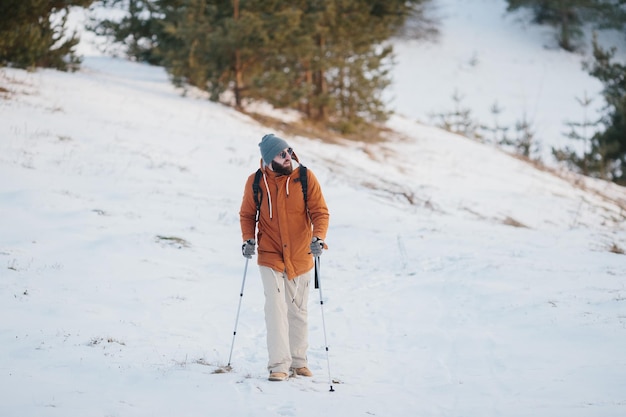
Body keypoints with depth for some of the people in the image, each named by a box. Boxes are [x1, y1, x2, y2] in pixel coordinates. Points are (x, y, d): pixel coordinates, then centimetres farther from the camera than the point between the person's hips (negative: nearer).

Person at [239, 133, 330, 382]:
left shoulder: (305, 178, -8)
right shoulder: (255, 182, -8)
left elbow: (320, 211, -7)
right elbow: (247, 214, 5)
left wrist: (318, 237, -23)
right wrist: (248, 239, -10)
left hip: (301, 257, 2)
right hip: (271, 256, -2)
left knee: (298, 311, 14)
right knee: (276, 309, -12)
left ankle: (298, 361, 27)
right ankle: (279, 365, -10)